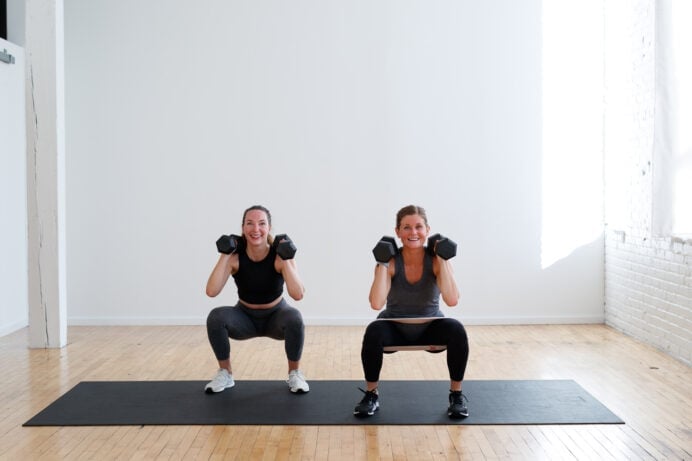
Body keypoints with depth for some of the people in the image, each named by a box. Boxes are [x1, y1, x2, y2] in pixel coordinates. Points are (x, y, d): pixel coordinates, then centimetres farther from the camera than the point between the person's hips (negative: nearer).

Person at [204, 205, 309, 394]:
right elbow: (211, 291, -33)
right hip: (245, 317, 1)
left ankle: (295, 373, -9)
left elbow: (298, 294, -36)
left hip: (276, 316, -1)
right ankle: (225, 373, -5)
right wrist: (224, 255, -32)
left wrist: (285, 260, -38)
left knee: (294, 318, -35)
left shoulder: (279, 255, -23)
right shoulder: (235, 256, -19)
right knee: (215, 317, -29)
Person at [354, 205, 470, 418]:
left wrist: (442, 260, -30)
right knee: (374, 332, -33)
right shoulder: (391, 261, -18)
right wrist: (382, 263, -31)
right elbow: (376, 303, -33)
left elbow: (452, 300, -33)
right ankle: (371, 395, -11)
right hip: (395, 329, 0)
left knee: (456, 330, -30)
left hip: (430, 328, 1)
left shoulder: (435, 260, -16)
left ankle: (457, 395, -9)